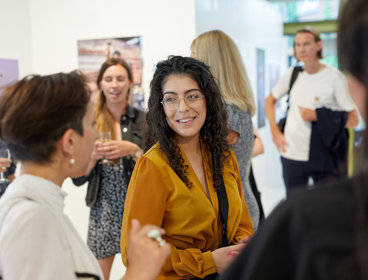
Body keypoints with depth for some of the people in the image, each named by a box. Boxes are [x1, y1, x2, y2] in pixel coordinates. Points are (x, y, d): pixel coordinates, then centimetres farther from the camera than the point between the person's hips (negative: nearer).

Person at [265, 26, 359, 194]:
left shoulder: (334, 77, -7)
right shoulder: (293, 74, 5)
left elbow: (353, 120, -8)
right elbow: (270, 101, 20)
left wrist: (317, 115, -16)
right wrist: (275, 132, 9)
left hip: (323, 158, -3)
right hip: (292, 155, 4)